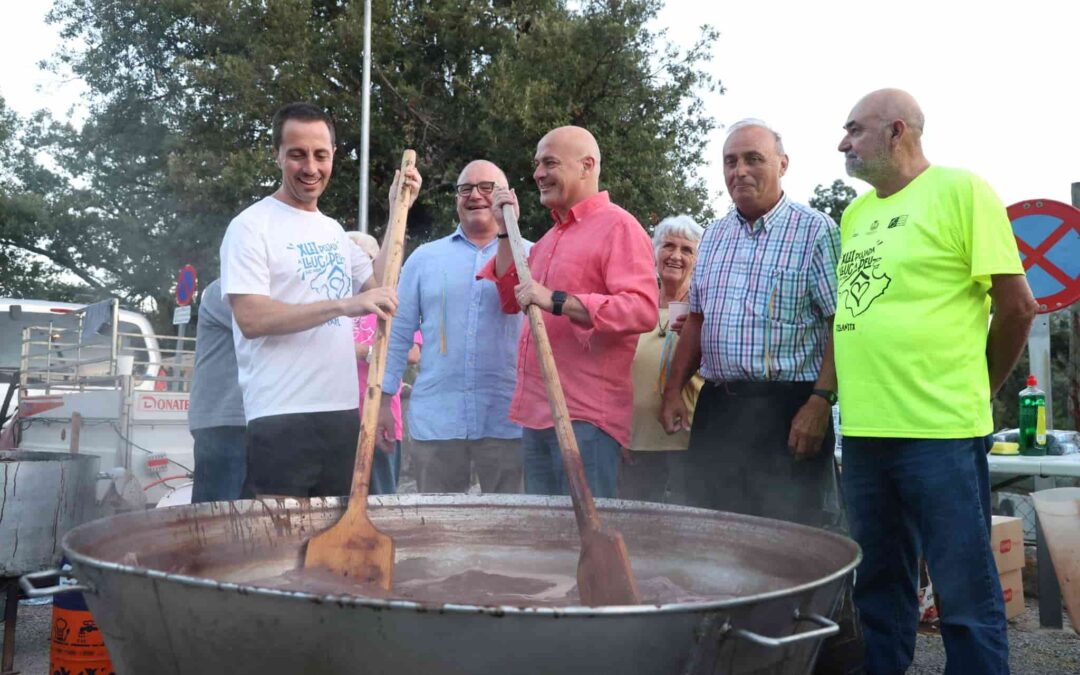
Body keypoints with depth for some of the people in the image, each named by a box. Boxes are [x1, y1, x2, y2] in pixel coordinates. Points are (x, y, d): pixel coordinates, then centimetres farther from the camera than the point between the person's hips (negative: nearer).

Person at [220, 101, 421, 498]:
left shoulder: (333, 230, 17)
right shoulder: (252, 226, -6)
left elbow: (378, 287, 12)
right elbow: (251, 318, -17)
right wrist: (342, 305, -25)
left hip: (343, 413, 7)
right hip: (281, 421, -7)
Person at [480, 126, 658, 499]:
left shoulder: (618, 226, -8)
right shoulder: (552, 235, 21)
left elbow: (643, 310, -21)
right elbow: (510, 299, 22)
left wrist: (556, 301, -26)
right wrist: (506, 231, 15)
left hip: (585, 416, -9)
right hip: (536, 412, 9)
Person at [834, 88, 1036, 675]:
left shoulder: (960, 191, -5)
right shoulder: (855, 214, 14)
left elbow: (1017, 305, -5)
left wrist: (975, 390, 4)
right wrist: (852, 394, 13)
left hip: (940, 431, -7)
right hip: (862, 429, 7)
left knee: (965, 594, 2)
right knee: (878, 588, 16)